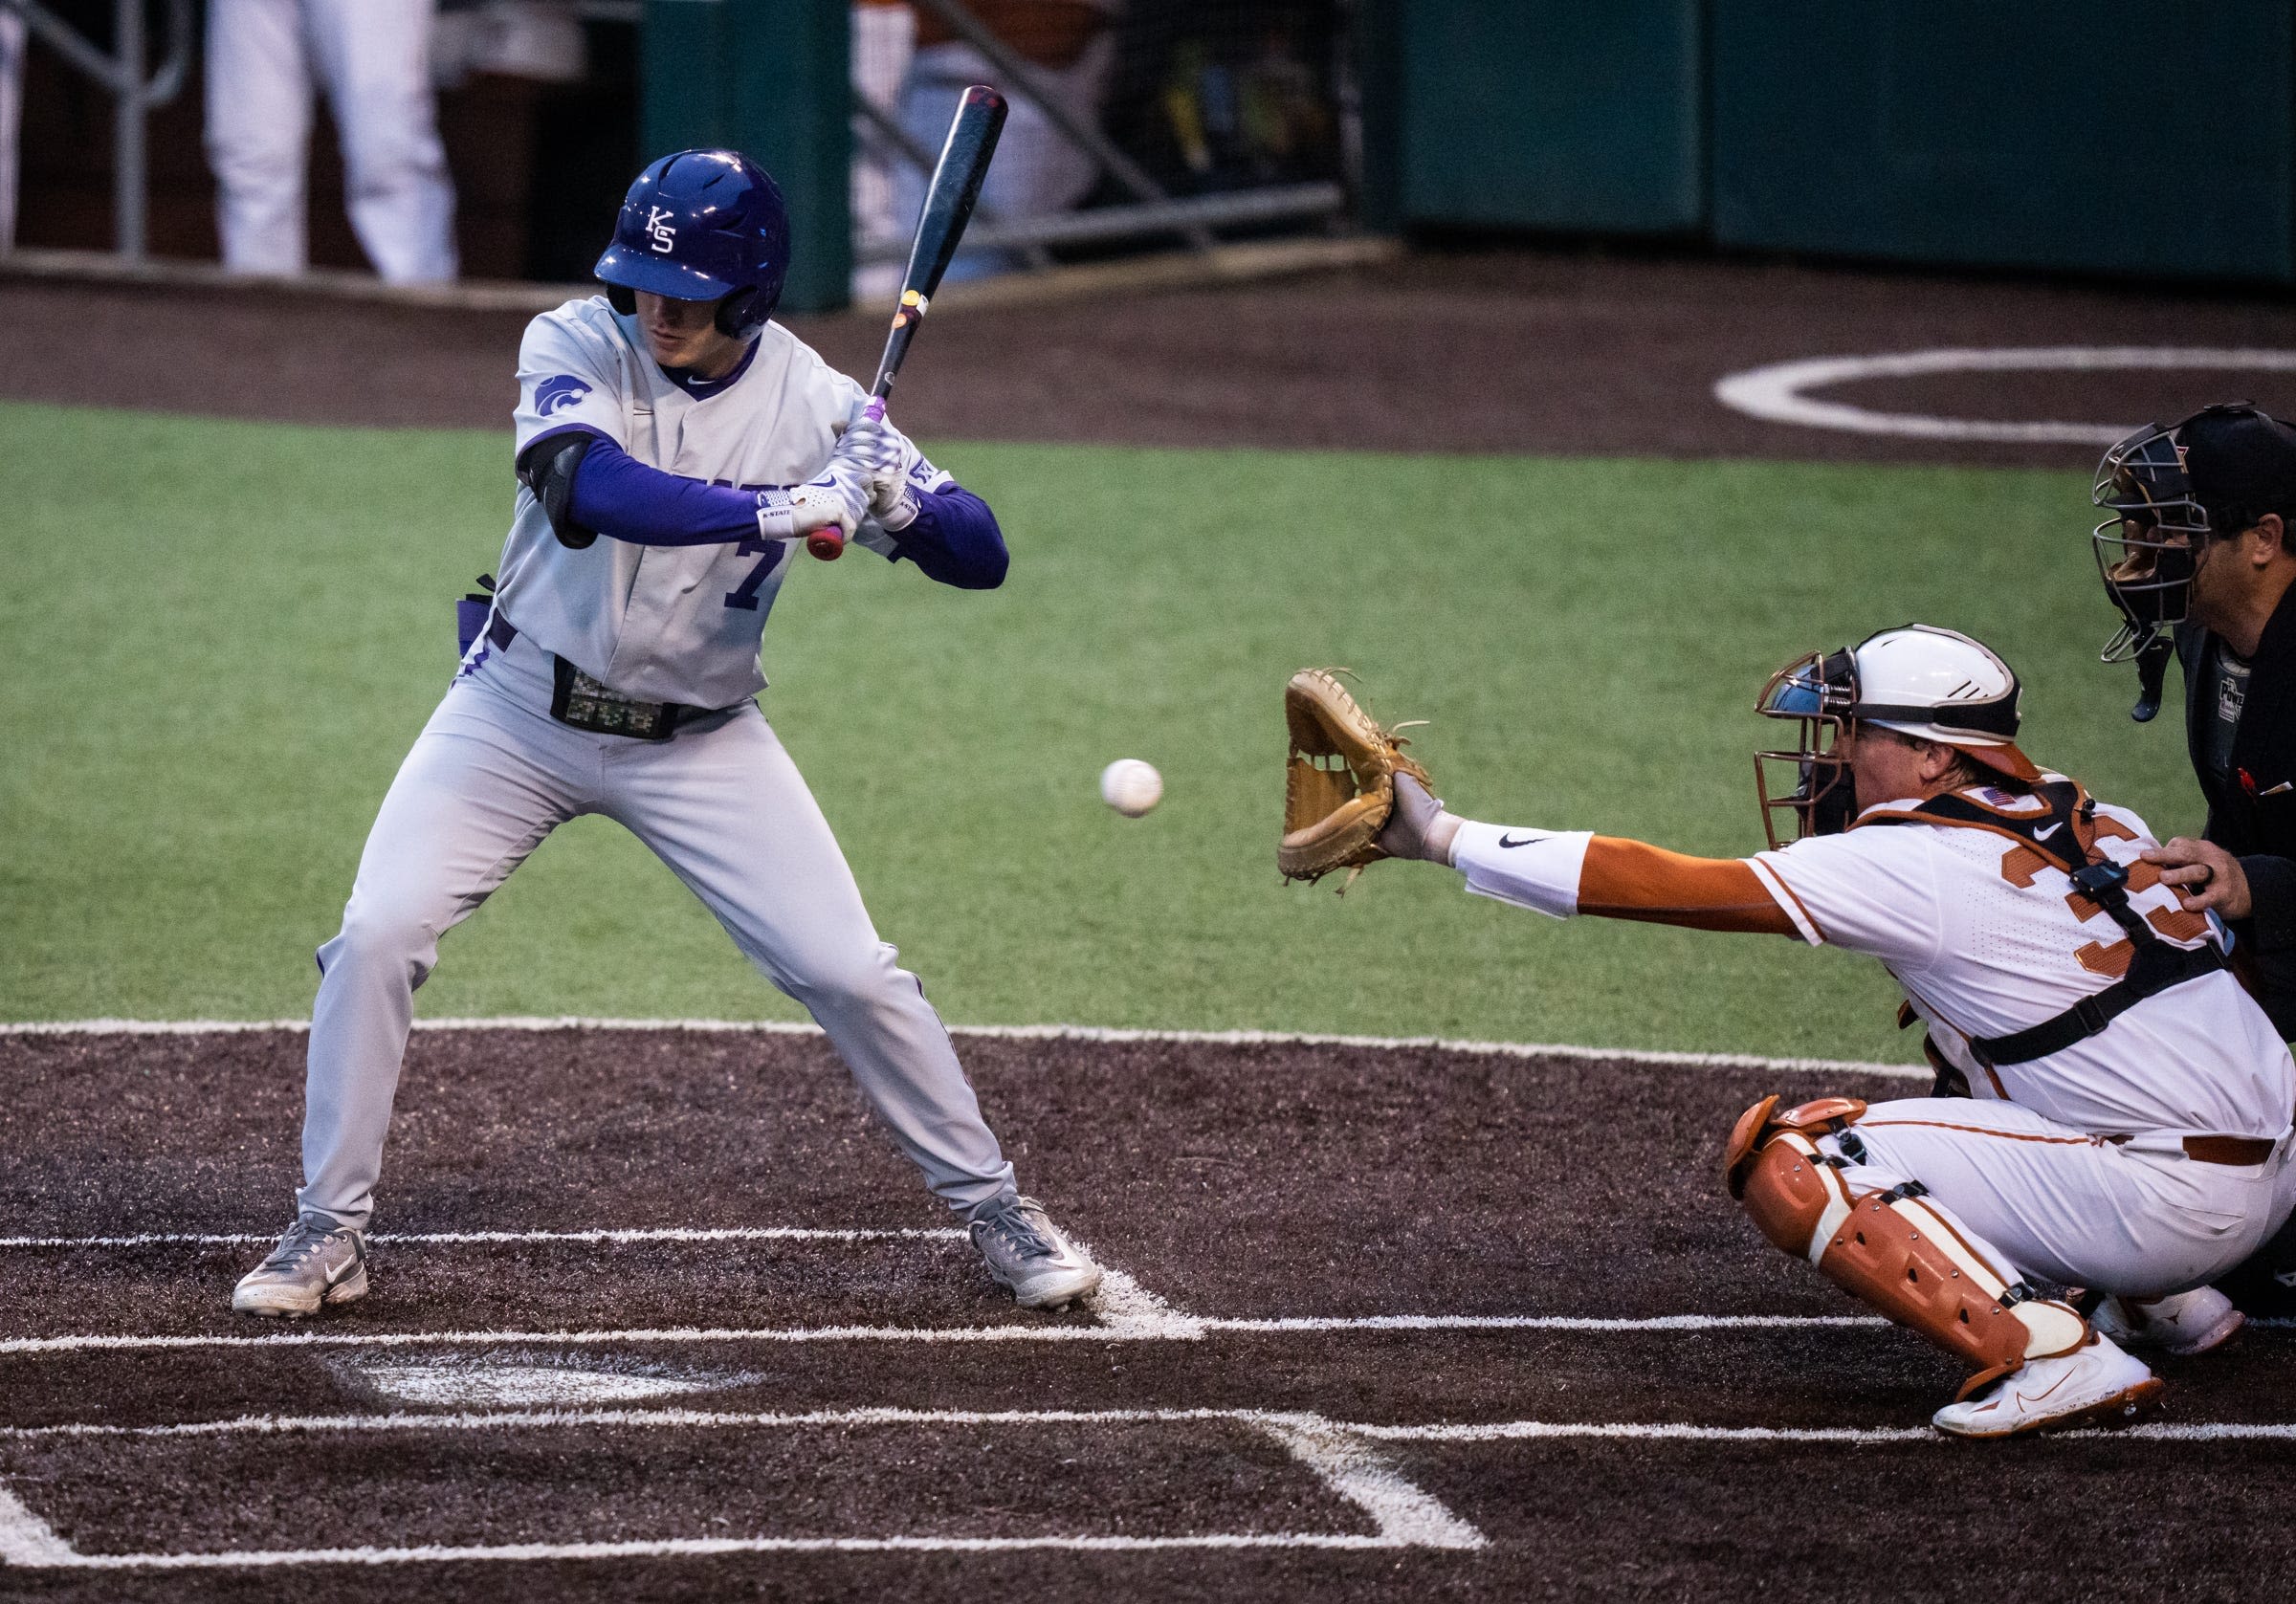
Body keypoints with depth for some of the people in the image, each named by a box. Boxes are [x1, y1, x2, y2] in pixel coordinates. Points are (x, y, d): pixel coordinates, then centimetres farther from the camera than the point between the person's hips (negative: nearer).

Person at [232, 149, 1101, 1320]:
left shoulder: (812, 404, -13)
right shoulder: (573, 348, -18)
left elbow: (982, 558, -13)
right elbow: (595, 491, -38)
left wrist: (898, 502, -35)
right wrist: (783, 509, -48)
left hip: (699, 740, 1)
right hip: (520, 713, -1)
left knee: (848, 971, -4)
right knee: (377, 936, -13)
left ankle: (989, 1205, 15)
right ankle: (329, 1230, 1)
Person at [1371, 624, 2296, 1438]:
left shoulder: (1913, 865, -10)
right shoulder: (2100, 822, 12)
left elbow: (1673, 888, -10)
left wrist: (1446, 837, -5)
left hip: (2170, 1202, -9)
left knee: (1787, 1165, -8)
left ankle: (2053, 1352, -16)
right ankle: (2167, 1305, 24)